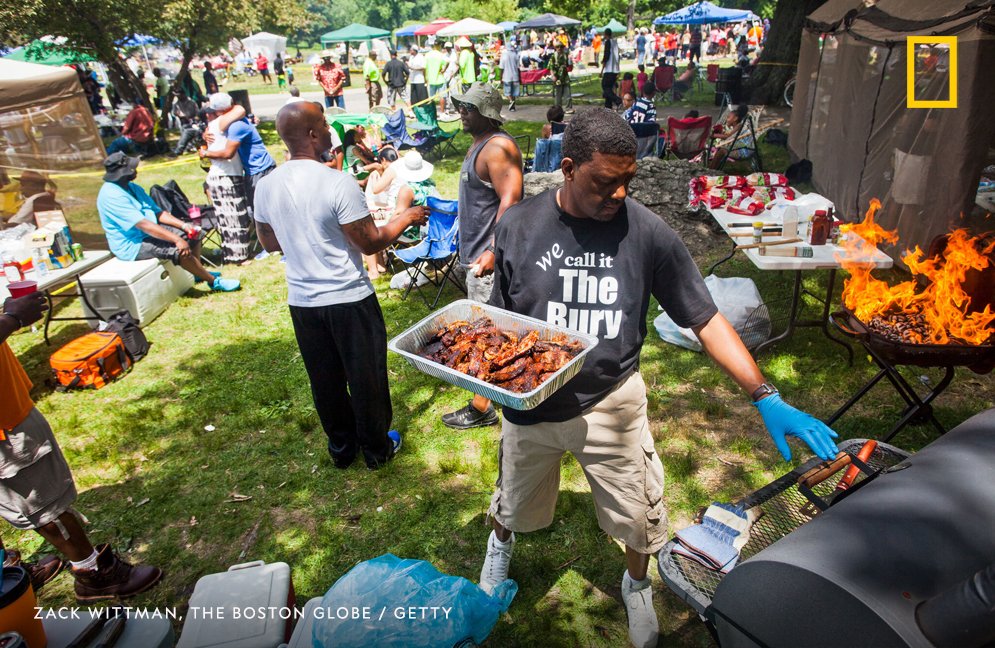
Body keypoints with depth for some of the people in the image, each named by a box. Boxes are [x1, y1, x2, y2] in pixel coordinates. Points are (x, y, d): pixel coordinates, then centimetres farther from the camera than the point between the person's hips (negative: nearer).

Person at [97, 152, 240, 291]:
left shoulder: (132, 187, 9)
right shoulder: (111, 195, -22)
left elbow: (158, 212, 9)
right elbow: (143, 224, -30)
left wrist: (183, 225, -6)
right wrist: (176, 239, -32)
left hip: (149, 232, 10)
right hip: (132, 245, -10)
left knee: (192, 235, 3)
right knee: (179, 250, -27)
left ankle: (198, 273, 13)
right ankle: (214, 282, -14)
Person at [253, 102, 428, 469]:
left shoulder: (266, 187, -1)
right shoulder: (338, 183, -20)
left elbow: (269, 243, 11)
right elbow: (370, 243, -15)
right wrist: (406, 218, 0)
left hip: (302, 301, 6)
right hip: (349, 300, -5)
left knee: (325, 381, 18)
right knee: (366, 377, 12)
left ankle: (341, 448, 35)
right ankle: (377, 449, 29)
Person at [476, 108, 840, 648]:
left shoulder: (647, 233, -14)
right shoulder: (518, 226, -11)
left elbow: (706, 320, -11)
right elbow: (497, 315, 0)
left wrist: (766, 398, -18)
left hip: (612, 403, 0)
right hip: (529, 402, 1)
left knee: (638, 516, 17)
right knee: (516, 505, 24)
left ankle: (636, 584, 52)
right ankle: (500, 543, 62)